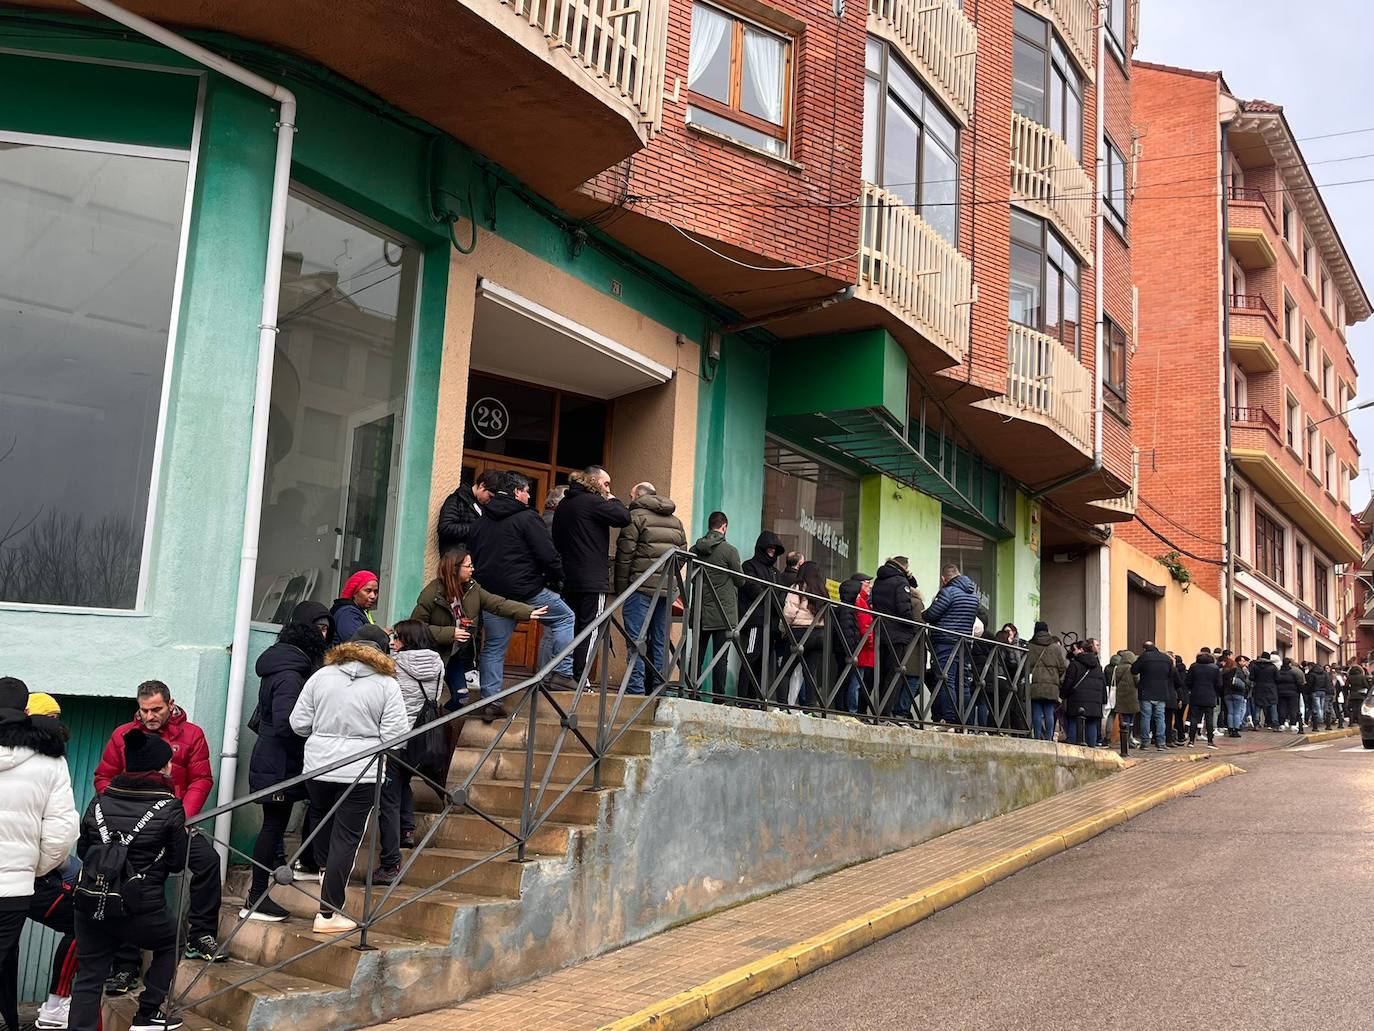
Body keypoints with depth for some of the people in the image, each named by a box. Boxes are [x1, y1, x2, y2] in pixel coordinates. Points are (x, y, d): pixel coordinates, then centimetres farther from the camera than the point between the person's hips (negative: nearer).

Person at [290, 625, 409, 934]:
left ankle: (323, 867, 49)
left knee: (322, 818, 30)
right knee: (345, 838, 3)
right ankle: (328, 914, 5)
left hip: (319, 766, 3)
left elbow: (299, 723, 3)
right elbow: (394, 735, -10)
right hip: (361, 772, -3)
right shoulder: (387, 685, -7)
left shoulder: (322, 676, 1)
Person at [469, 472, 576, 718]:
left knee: (493, 647, 11)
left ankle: (491, 702, 8)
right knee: (564, 617, 11)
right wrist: (556, 577, 5)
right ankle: (563, 672, 4)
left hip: (492, 593, 6)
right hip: (526, 590, -6)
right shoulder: (526, 517, -7)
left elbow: (473, 558, 19)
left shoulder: (481, 521, 16)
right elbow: (548, 555, -12)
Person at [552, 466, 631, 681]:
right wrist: (613, 501, 1)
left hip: (568, 578, 8)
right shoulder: (592, 501, -9)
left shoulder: (564, 505, 19)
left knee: (571, 628, 12)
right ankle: (578, 679, -9)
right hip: (591, 580, -8)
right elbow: (623, 517, -17)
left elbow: (556, 542, 23)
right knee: (589, 630, -5)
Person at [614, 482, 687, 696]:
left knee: (637, 639, -5)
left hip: (641, 587, -6)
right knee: (659, 640, 11)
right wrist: (668, 577, 15)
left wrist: (621, 587, -3)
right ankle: (656, 686, 12)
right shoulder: (676, 521, 19)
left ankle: (636, 689, -9)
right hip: (667, 589, 6)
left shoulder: (636, 516, -1)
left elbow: (625, 554, -7)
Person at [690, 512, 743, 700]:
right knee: (720, 658, -1)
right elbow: (740, 579, -2)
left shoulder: (695, 549, 3)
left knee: (696, 656, 9)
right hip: (723, 613, -4)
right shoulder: (729, 550, -10)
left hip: (700, 612, 4)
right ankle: (718, 698, -1)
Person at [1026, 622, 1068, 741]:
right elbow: (1062, 666, 9)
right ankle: (1049, 738, -1)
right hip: (1051, 686, 1)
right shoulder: (1055, 647, 7)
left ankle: (1037, 738, -5)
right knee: (1049, 714, 3)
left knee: (1036, 713, -1)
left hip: (1034, 685, -1)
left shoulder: (1030, 647, 2)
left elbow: (1026, 666, 2)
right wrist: (1060, 682, 21)